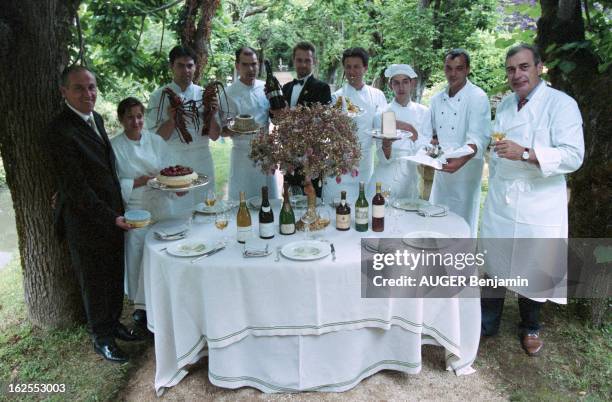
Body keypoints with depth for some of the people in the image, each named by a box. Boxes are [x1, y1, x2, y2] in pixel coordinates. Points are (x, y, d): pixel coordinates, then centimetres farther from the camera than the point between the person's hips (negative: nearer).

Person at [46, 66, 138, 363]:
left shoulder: (95, 118, 7)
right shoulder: (60, 130, -19)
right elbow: (75, 187, -21)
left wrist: (117, 212, 8)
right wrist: (111, 217, -20)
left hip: (112, 214, 7)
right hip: (87, 222, -7)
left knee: (115, 277, 19)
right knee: (95, 283, 11)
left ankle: (113, 324, 40)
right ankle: (102, 338, 30)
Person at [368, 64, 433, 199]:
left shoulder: (423, 112, 2)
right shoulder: (382, 114, -5)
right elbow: (384, 158, -10)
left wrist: (410, 129, -19)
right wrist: (386, 143, -31)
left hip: (411, 179, 2)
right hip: (386, 181, -2)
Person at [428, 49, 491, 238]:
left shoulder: (478, 98, -10)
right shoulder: (437, 100, 9)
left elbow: (478, 138, -21)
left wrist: (462, 159, -38)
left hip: (465, 170, -6)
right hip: (441, 170, 6)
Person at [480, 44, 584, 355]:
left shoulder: (561, 104, -9)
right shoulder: (505, 105, 10)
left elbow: (573, 155, -19)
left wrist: (525, 153, -30)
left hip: (539, 208, -4)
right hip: (500, 203, 5)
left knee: (532, 269, 9)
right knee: (495, 264, 11)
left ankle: (530, 328, 33)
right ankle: (487, 323, 28)